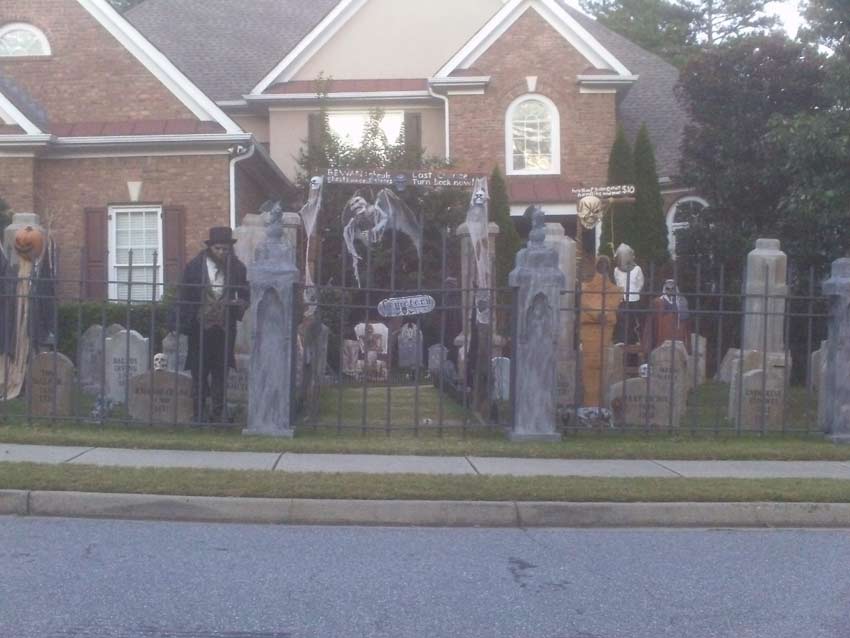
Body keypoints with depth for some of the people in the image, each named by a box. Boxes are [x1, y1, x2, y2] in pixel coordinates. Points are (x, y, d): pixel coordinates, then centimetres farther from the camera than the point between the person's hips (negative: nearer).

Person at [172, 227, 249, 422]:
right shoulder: (194, 267, -2)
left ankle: (219, 414, 15)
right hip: (200, 328, -1)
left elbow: (245, 297, 11)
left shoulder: (238, 269, 3)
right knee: (199, 373, 4)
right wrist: (179, 324, -6)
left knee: (221, 374, 7)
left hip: (225, 329, 1)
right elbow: (183, 298, 0)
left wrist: (238, 303, -12)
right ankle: (199, 415, 11)